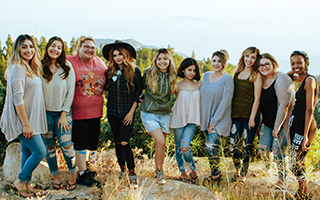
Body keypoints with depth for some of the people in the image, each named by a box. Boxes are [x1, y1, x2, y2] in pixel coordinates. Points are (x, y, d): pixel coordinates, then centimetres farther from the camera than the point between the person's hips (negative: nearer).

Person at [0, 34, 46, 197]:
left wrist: (29, 122, 14)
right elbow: (17, 99, -20)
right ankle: (20, 181, 10)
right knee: (40, 151, -7)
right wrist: (26, 124, -21)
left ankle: (26, 185, 24)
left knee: (28, 152, 14)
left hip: (30, 119, 9)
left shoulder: (31, 68, 13)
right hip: (23, 119, -9)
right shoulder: (17, 68, -16)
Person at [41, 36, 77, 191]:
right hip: (45, 112, 1)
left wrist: (64, 114, -6)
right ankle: (55, 176, 23)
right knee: (49, 146, 7)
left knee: (66, 144, -8)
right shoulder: (40, 67, -1)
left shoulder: (67, 67, -2)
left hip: (63, 112, -1)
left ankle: (73, 175, 12)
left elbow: (70, 92, -2)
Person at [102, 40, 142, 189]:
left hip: (127, 113, -4)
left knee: (124, 143, -12)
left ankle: (132, 173, 1)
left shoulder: (135, 71, -6)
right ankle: (122, 169, 28)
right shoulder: (111, 71, 4)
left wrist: (131, 111, -7)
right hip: (113, 112, 4)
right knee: (117, 142, 12)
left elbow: (139, 93, -4)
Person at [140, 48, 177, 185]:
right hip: (149, 113, -3)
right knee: (161, 142, -15)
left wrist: (175, 85, 3)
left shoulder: (172, 76, 3)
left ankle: (159, 171, 25)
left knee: (160, 144, 7)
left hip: (165, 114, 3)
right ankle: (159, 171, 3)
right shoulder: (148, 73, -6)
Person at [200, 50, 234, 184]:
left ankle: (215, 176, 4)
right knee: (213, 147, 11)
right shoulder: (206, 76, 7)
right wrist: (201, 117, 9)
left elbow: (225, 102, -14)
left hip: (219, 120, -6)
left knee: (211, 146, -14)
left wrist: (214, 121, -14)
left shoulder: (227, 79, -11)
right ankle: (217, 172, 27)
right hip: (206, 118, 6)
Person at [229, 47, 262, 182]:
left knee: (247, 147, 4)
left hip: (250, 115, -4)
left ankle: (243, 175, 18)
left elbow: (257, 98, -8)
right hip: (236, 115, 4)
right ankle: (237, 170, 26)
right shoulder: (237, 73, 11)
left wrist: (252, 118, -12)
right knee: (233, 146, 2)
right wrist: (230, 112, 10)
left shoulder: (256, 75, -4)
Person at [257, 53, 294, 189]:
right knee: (263, 150, 0)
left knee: (278, 152, -4)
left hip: (282, 122, -6)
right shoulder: (261, 80, 5)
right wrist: (260, 122, 9)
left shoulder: (282, 79, -17)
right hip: (267, 122, 6)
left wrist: (277, 127, -18)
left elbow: (284, 105, -20)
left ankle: (281, 181, 13)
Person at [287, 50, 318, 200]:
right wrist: (293, 71, 11)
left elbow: (310, 109, -19)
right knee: (297, 162, 15)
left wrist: (305, 135, -21)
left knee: (295, 164, -3)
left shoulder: (309, 80, -14)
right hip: (296, 124, 9)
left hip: (305, 127, -9)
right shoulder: (302, 79, 12)